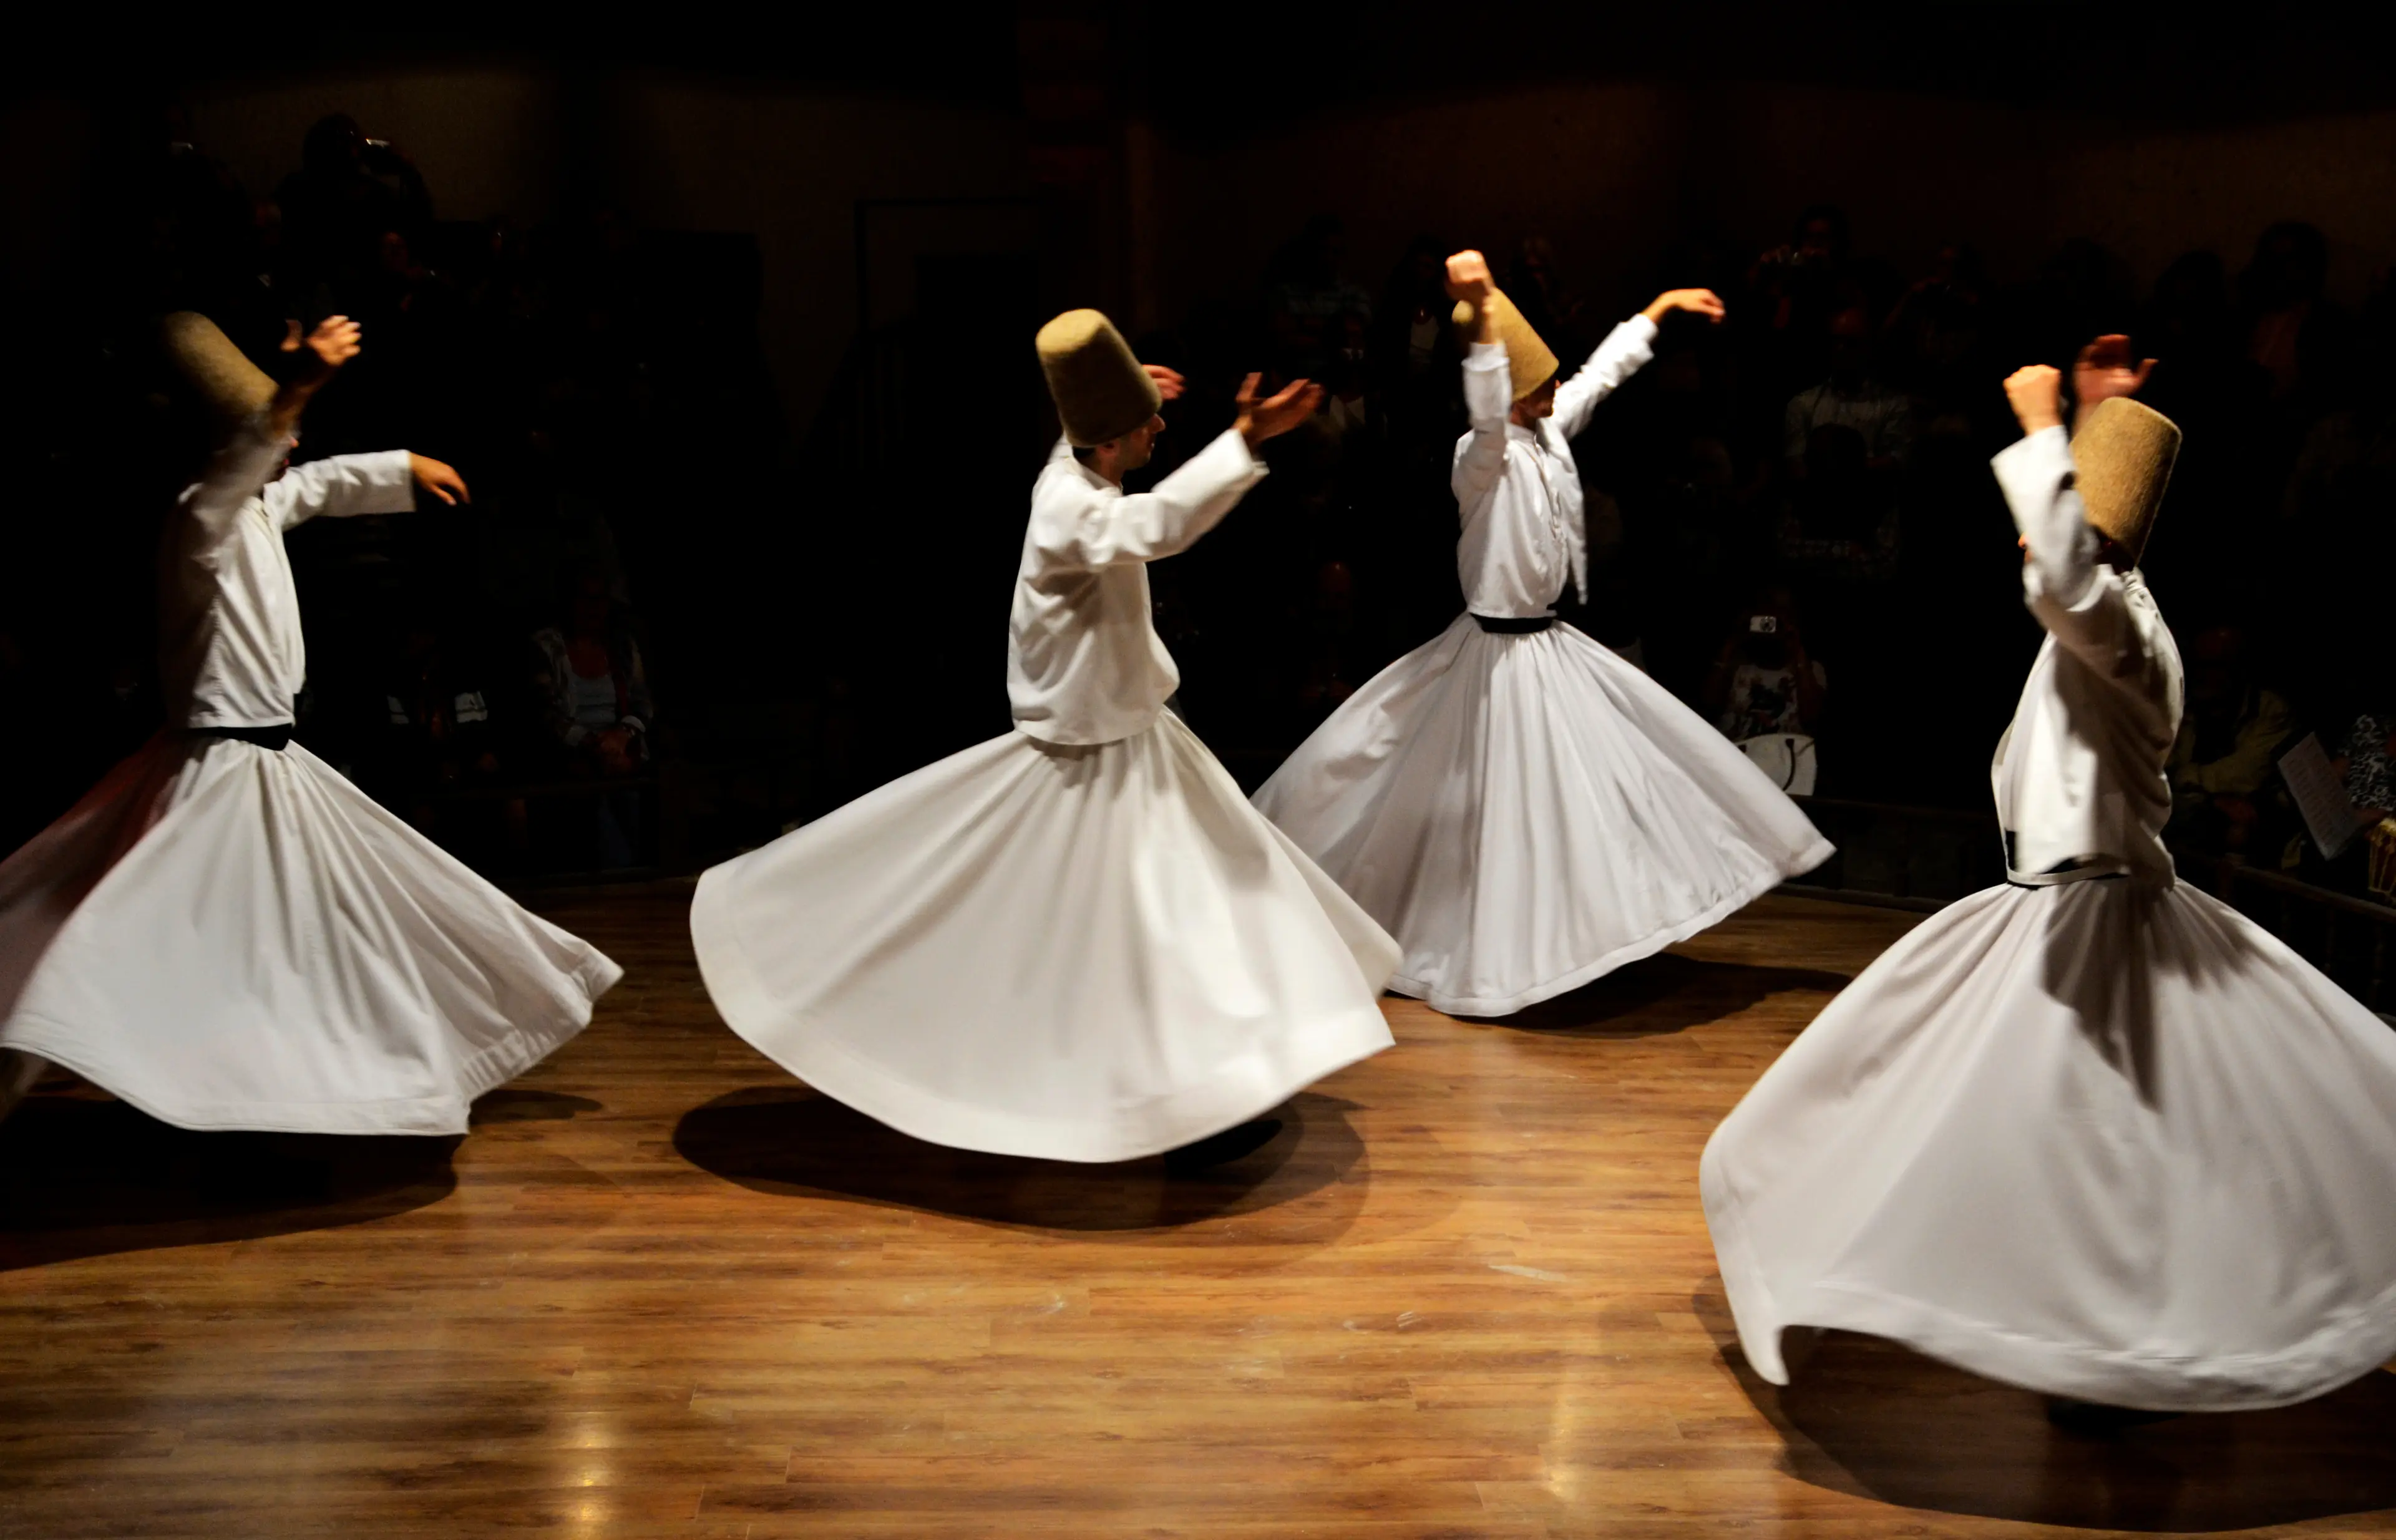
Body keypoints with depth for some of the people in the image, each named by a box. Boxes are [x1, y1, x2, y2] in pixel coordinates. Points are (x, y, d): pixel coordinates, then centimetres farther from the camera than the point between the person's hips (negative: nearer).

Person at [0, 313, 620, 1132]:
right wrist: (297, 389, -56)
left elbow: (320, 484, 33)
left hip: (272, 761, 10)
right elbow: (232, 470, -41)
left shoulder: (262, 506, 11)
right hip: (218, 767, -10)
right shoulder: (205, 520, -17)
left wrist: (407, 466, 43)